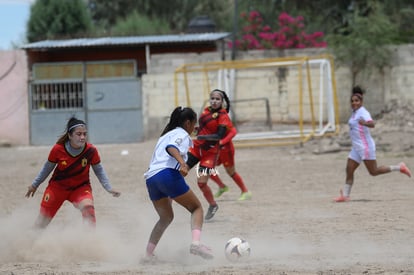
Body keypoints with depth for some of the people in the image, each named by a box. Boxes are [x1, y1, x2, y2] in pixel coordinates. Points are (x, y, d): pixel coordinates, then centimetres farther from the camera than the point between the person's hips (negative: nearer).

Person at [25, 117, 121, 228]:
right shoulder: (58, 149, -21)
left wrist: (109, 188, -11)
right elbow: (48, 167, -2)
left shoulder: (91, 151, -20)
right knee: (43, 220, 8)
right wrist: (35, 185, 8)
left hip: (80, 187, 0)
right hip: (58, 186, 0)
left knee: (88, 207, -32)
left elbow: (99, 170, -1)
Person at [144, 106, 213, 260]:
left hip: (151, 178, 8)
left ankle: (148, 254, 19)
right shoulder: (182, 134, 6)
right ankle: (196, 243, -22)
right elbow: (171, 148, -14)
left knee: (166, 218, 24)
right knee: (196, 208, 2)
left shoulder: (166, 135, 32)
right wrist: (182, 163, -31)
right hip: (168, 174, -8)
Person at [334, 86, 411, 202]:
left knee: (373, 172, -5)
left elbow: (372, 124, -33)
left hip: (365, 147, -9)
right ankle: (345, 195, 2)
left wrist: (364, 123, -50)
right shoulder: (355, 112, 13)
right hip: (356, 148, 9)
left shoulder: (363, 112, -14)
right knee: (349, 171, 1)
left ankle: (399, 167, 7)